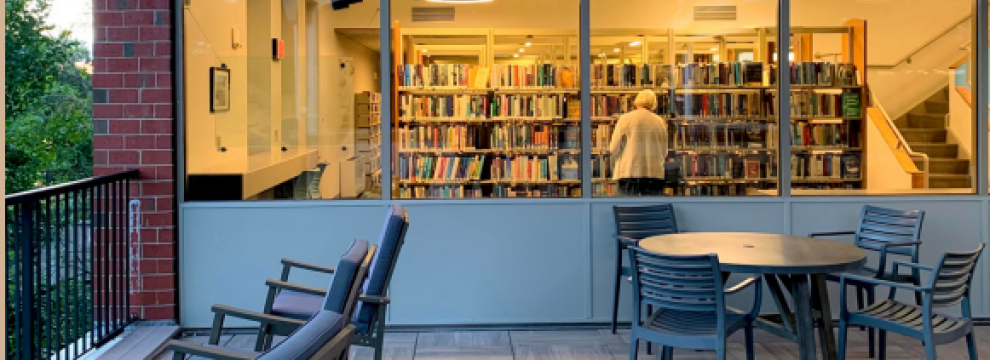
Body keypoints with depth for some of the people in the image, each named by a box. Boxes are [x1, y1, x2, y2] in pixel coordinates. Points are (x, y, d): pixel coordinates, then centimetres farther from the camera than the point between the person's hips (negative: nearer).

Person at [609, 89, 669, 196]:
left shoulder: (626, 119, -1)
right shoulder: (660, 122, 7)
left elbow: (614, 148, 0)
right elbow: (664, 152, 10)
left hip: (630, 172, -2)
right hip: (655, 174, 2)